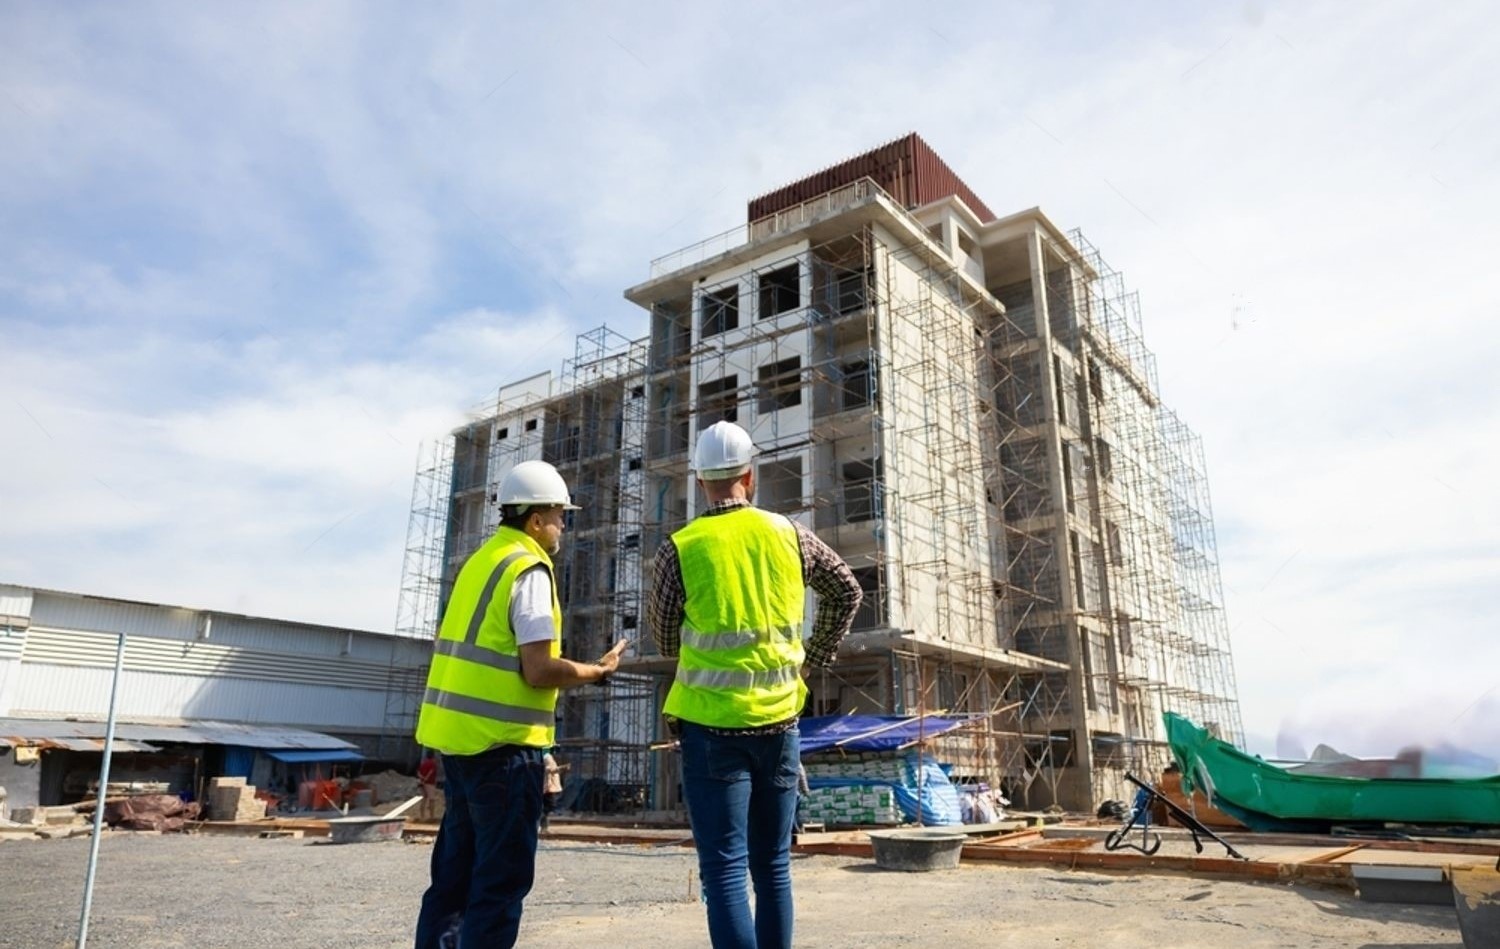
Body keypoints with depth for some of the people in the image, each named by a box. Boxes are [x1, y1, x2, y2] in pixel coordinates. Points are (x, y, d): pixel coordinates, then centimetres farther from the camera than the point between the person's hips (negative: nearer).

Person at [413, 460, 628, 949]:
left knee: (457, 867, 17)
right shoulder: (530, 569, -13)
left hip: (459, 733, 9)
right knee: (502, 875, 1)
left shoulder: (481, 561, 14)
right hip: (500, 741, -9)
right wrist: (599, 671, -6)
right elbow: (539, 670, -19)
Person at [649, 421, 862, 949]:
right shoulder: (789, 534, 1)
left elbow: (665, 641, 4)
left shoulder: (679, 550, -8)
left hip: (712, 725, -3)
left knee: (724, 868, 0)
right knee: (773, 864, 15)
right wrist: (814, 657, 20)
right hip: (778, 720, 3)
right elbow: (847, 593, 14)